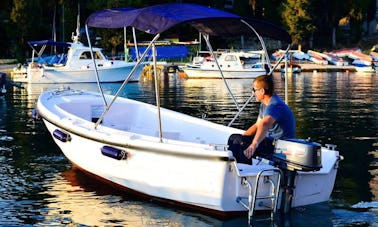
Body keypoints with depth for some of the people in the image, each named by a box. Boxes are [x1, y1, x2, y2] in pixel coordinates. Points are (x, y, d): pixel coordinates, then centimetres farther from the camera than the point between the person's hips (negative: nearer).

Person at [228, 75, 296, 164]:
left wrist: (254, 145, -57)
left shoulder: (275, 105, -23)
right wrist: (242, 137, 9)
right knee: (233, 138, 11)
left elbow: (264, 125, -41)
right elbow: (257, 125, 22)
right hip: (271, 141, 11)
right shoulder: (264, 105, 11)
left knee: (239, 142, -26)